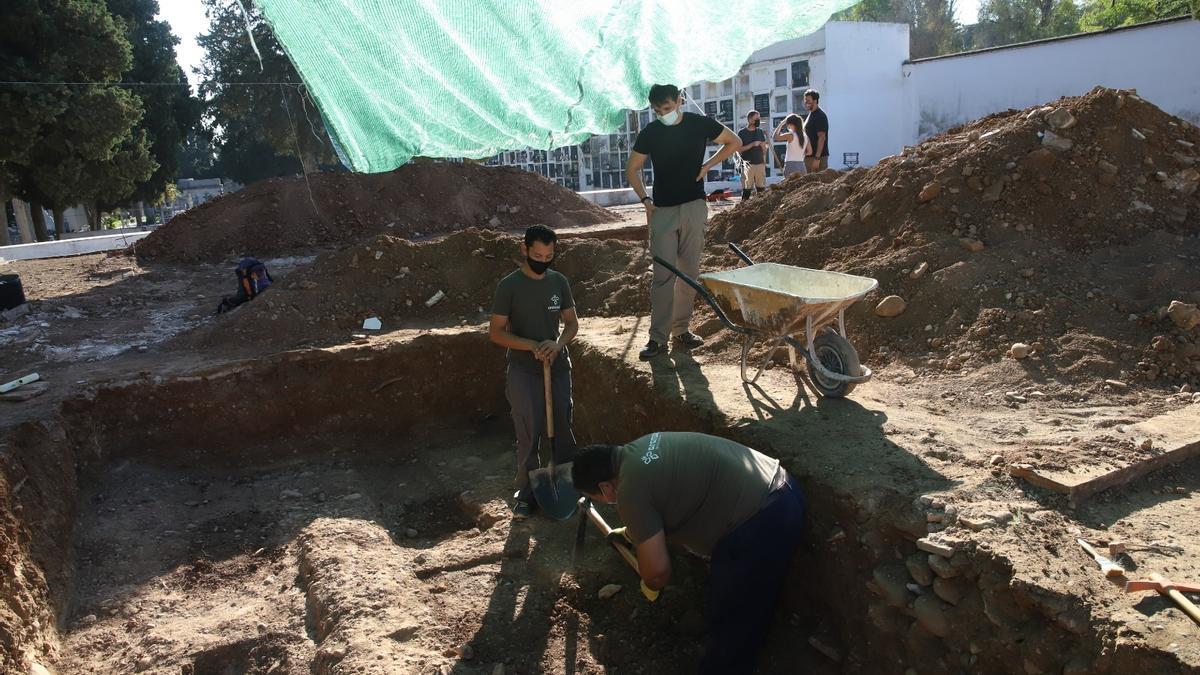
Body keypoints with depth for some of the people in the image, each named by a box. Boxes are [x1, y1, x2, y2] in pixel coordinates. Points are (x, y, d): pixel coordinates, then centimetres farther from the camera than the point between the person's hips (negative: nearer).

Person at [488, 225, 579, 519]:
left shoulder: (559, 281, 2)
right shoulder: (509, 285, -10)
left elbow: (572, 323, 8)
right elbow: (496, 332, -9)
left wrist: (558, 344, -13)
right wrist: (532, 346, -20)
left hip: (558, 367, 4)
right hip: (524, 372, -4)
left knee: (563, 429, 12)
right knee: (528, 436, 0)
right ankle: (525, 493, 15)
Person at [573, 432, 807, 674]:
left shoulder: (630, 490, -15)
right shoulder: (637, 450, 13)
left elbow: (658, 569, -12)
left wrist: (650, 587, 10)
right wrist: (631, 532, 47)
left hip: (762, 525, -10)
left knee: (732, 619, 10)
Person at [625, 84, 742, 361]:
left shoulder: (700, 124, -1)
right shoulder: (650, 133, -1)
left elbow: (734, 142, 12)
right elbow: (632, 169, 10)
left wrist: (707, 166, 2)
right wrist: (645, 200, -3)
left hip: (694, 207, 1)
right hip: (662, 211, -1)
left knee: (689, 272, 5)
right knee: (663, 275, -7)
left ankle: (681, 329, 16)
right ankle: (658, 338, -5)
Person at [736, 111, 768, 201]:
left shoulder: (760, 131, 13)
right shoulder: (742, 132, -2)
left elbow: (764, 148, 17)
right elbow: (739, 149, -8)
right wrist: (752, 144, -14)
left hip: (760, 164, 5)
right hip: (748, 164, -5)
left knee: (762, 190, 5)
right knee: (746, 190, -6)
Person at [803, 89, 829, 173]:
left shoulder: (819, 116, -13)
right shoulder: (811, 114, 18)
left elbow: (822, 138, -20)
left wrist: (817, 158, -25)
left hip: (818, 156, -10)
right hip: (809, 156, 10)